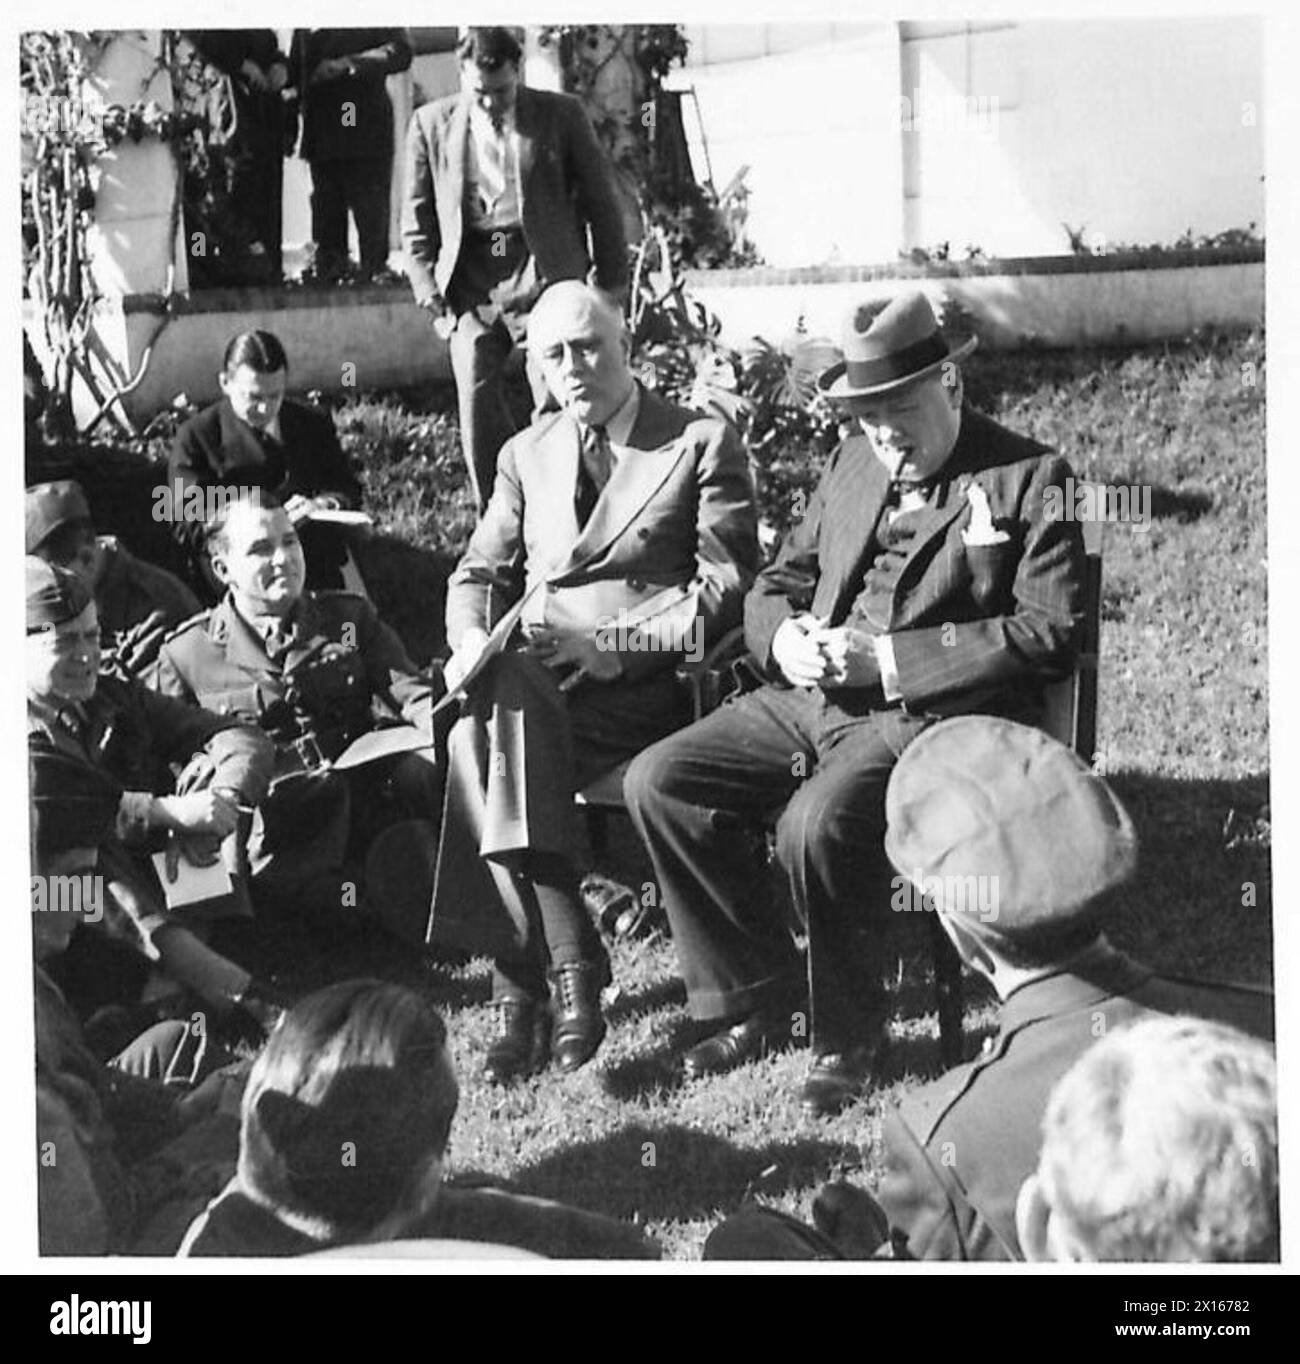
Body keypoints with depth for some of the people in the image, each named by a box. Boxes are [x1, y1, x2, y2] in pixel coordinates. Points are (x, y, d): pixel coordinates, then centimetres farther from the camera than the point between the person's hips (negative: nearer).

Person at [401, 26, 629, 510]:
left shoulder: (560, 115, 2)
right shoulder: (431, 124, 7)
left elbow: (600, 198, 7)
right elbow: (417, 214, 13)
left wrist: (612, 278, 7)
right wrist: (425, 283, 4)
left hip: (544, 273, -2)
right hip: (470, 280, 2)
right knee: (477, 406, -1)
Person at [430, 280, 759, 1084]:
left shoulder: (703, 444, 6)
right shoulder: (527, 454, 23)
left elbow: (724, 592, -2)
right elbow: (478, 574, 22)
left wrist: (616, 643, -15)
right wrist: (475, 640, -2)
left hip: (639, 683, -5)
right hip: (524, 677, 5)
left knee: (486, 739, -32)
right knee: (493, 727, -31)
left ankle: (527, 984, -28)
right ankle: (568, 966, -28)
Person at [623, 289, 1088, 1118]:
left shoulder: (1030, 480, -2)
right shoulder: (853, 463, 18)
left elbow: (1049, 633, -12)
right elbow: (780, 579, 23)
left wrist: (889, 661, -17)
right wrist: (785, 637, -4)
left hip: (935, 715, -7)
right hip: (812, 700, 7)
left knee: (818, 823, -33)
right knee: (658, 782, -10)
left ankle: (849, 1035, -8)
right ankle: (759, 1000, 2)